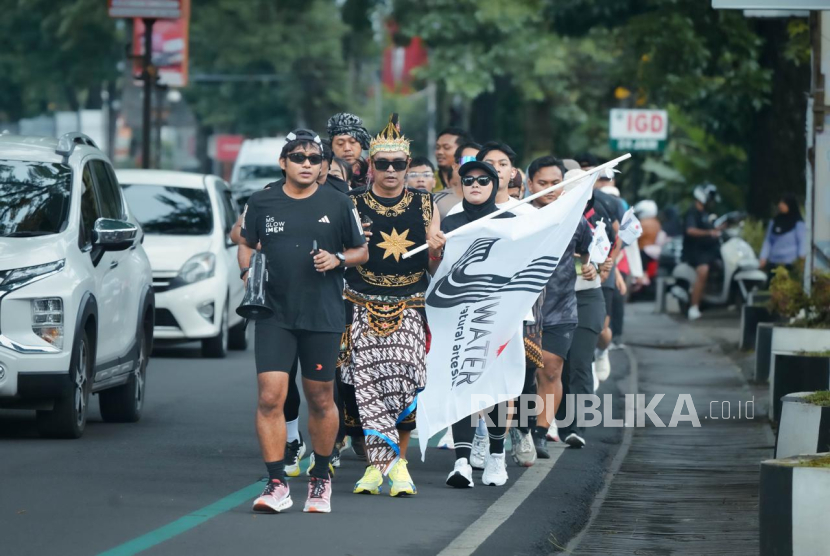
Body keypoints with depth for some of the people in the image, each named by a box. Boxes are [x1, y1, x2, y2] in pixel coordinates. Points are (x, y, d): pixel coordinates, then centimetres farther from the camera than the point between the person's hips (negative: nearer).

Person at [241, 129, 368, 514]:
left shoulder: (337, 204, 3)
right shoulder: (261, 204, 5)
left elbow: (361, 252, 11)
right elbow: (247, 246, 19)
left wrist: (337, 259, -8)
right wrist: (247, 270, 0)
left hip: (323, 316, 0)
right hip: (274, 313, 0)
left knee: (320, 399, 8)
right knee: (270, 397, -11)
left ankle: (321, 478, 26)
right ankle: (277, 484, -8)